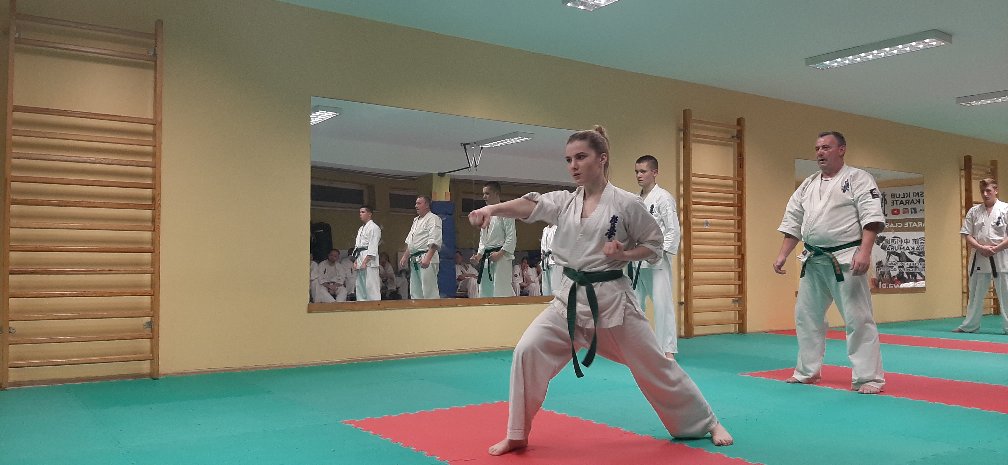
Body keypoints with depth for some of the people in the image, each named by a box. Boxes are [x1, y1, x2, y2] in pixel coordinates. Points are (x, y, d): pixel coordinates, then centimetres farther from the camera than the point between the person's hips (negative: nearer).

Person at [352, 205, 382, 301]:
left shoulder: (373, 228, -6)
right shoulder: (361, 229, 21)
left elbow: (373, 247, -13)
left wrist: (365, 262, -18)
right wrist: (355, 262, 10)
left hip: (369, 261, -9)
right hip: (360, 259, 9)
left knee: (371, 287, -12)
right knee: (360, 287, 10)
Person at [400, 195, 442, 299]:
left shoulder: (433, 219, -7)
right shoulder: (416, 220, 21)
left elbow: (434, 242, -18)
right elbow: (409, 242, 28)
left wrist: (427, 258, -26)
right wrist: (405, 257, 22)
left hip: (426, 260, -9)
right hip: (414, 260, 9)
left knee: (429, 292, -11)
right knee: (415, 292, 12)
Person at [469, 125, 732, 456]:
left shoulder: (626, 203, -9)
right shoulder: (563, 202, 1)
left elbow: (654, 245, 1)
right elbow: (529, 205, -17)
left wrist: (623, 254, -19)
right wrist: (492, 209, -36)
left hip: (612, 298, -3)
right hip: (570, 298, 4)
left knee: (654, 366, 7)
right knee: (528, 352, -11)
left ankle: (708, 423, 32)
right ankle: (517, 435, 8)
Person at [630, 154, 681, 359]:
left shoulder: (663, 198, -7)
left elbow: (673, 230, -11)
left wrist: (659, 252, -19)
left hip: (656, 261, -7)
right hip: (636, 261, 7)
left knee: (663, 304, -6)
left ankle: (668, 350, -1)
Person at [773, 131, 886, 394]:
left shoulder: (858, 178, -5)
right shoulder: (808, 185, 13)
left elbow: (872, 217, -15)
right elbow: (793, 222, 15)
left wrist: (864, 251, -25)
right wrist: (783, 254, 9)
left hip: (846, 260, -7)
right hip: (813, 261, 7)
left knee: (858, 318, -5)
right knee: (806, 316, 13)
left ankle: (869, 378, 4)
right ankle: (807, 371, 27)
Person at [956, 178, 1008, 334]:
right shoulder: (974, 211, 7)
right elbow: (967, 235, 4)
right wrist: (981, 248, -12)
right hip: (979, 258, 3)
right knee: (975, 294, 13)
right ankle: (969, 325, 23)